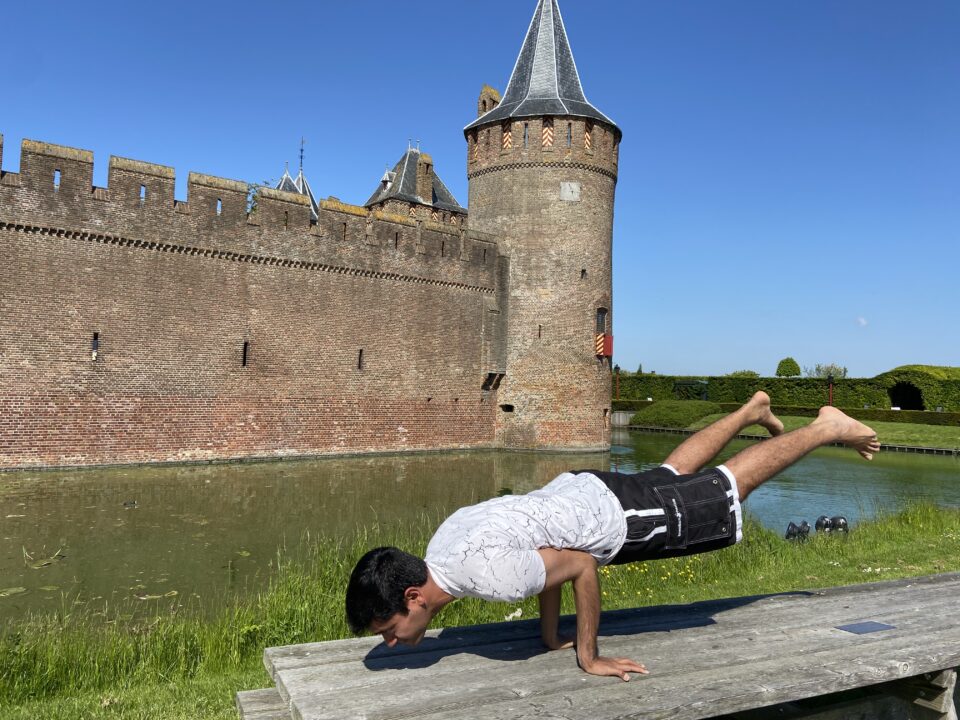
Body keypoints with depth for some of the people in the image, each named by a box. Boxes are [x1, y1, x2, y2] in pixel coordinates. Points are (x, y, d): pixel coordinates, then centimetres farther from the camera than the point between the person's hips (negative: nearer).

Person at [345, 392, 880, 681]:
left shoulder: (490, 574, -36)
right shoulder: (442, 544, -9)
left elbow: (583, 566, -23)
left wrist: (589, 656, -11)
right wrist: (551, 635, 13)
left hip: (620, 518, -6)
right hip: (582, 491, 6)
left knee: (730, 487, 15)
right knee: (675, 472, 31)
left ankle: (827, 427, 35)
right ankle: (754, 409, 53)